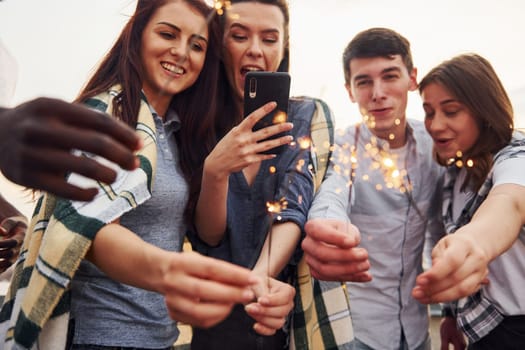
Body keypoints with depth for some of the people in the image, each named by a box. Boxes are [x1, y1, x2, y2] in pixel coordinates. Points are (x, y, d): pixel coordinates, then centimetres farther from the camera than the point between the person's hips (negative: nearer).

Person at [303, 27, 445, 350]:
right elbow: (330, 198, -36)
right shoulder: (342, 147, -15)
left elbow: (438, 223, 7)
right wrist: (327, 229, -59)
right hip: (355, 322, -4)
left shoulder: (432, 143, -3)